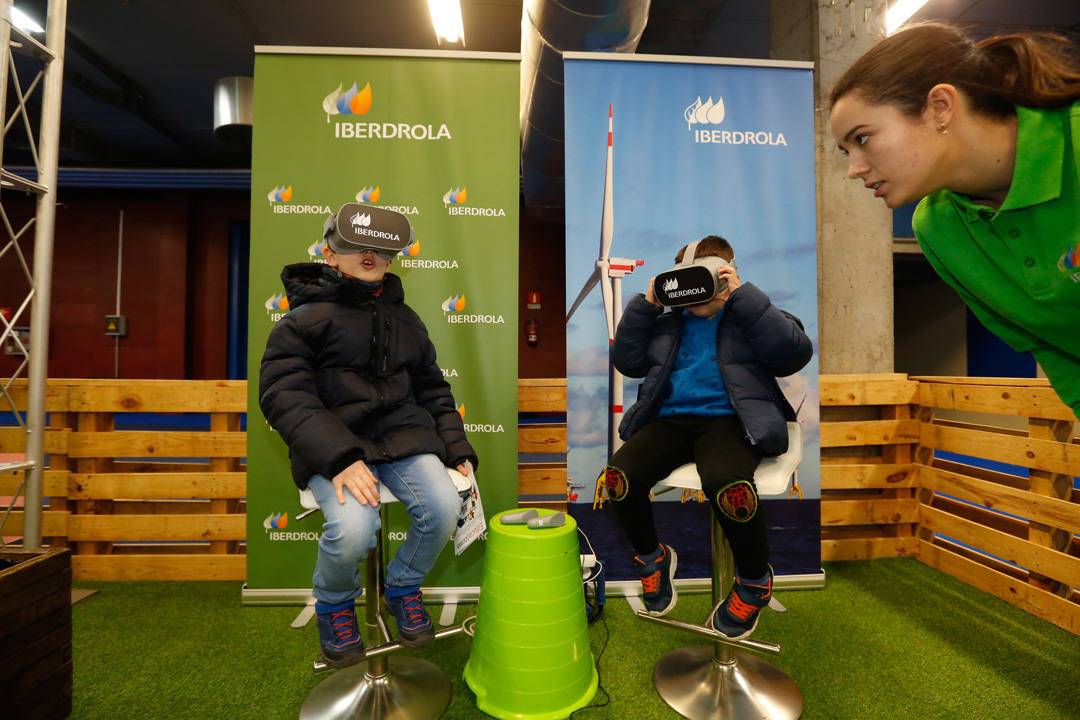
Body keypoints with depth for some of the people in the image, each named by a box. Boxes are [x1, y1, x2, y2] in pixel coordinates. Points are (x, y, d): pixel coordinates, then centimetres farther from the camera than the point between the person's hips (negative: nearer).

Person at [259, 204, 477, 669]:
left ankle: (402, 587, 15)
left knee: (444, 508, -20)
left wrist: (457, 449, 10)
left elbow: (432, 389, 21)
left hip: (403, 436, 4)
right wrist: (339, 457, -23)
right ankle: (334, 603, 12)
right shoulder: (305, 317, 1)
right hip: (333, 444, -4)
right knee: (352, 529, -28)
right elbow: (283, 395, -9)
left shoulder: (404, 319, 17)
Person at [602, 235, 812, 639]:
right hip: (671, 419, 4)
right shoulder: (667, 325, 25)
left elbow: (795, 352, -3)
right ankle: (652, 557, 8)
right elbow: (627, 362, 15)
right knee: (619, 474, -26)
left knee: (727, 483, -37)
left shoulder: (749, 315, 16)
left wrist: (741, 295, -5)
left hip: (727, 419, -3)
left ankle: (755, 578, -1)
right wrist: (647, 304, 9)